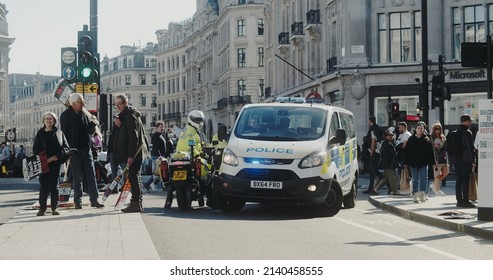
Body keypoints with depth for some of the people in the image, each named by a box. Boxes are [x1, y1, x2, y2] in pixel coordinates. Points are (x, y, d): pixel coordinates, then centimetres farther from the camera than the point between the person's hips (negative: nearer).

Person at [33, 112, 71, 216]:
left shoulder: (59, 133, 9)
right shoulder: (40, 134, 9)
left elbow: (65, 148, 2)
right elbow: (35, 149, 5)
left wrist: (56, 156, -12)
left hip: (56, 163, 0)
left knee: (54, 185, 2)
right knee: (43, 185, -4)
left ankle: (54, 208, 6)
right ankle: (42, 207, -1)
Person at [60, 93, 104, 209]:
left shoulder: (84, 114, 11)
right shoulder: (65, 116, -4)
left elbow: (90, 131, 14)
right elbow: (64, 133, -6)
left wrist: (93, 123, -7)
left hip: (86, 149, 5)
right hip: (74, 150, -5)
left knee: (91, 175, 2)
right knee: (77, 177, 1)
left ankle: (94, 199, 4)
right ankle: (77, 201, 7)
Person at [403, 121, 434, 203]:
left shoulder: (427, 139, 4)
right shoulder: (411, 139, 3)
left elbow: (431, 152, 4)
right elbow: (406, 151, 4)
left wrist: (432, 162, -1)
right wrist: (406, 162, 0)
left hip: (424, 163, -1)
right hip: (413, 163, 1)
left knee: (424, 179, -6)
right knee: (415, 180, 6)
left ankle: (423, 194, -2)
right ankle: (416, 195, 11)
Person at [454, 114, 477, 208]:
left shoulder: (456, 133, 13)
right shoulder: (467, 132, -12)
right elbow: (471, 147, -15)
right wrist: (473, 161, -12)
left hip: (458, 160, 8)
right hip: (466, 160, -8)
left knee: (459, 180, 9)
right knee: (465, 181, -7)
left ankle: (459, 200, 12)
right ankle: (465, 201, -7)